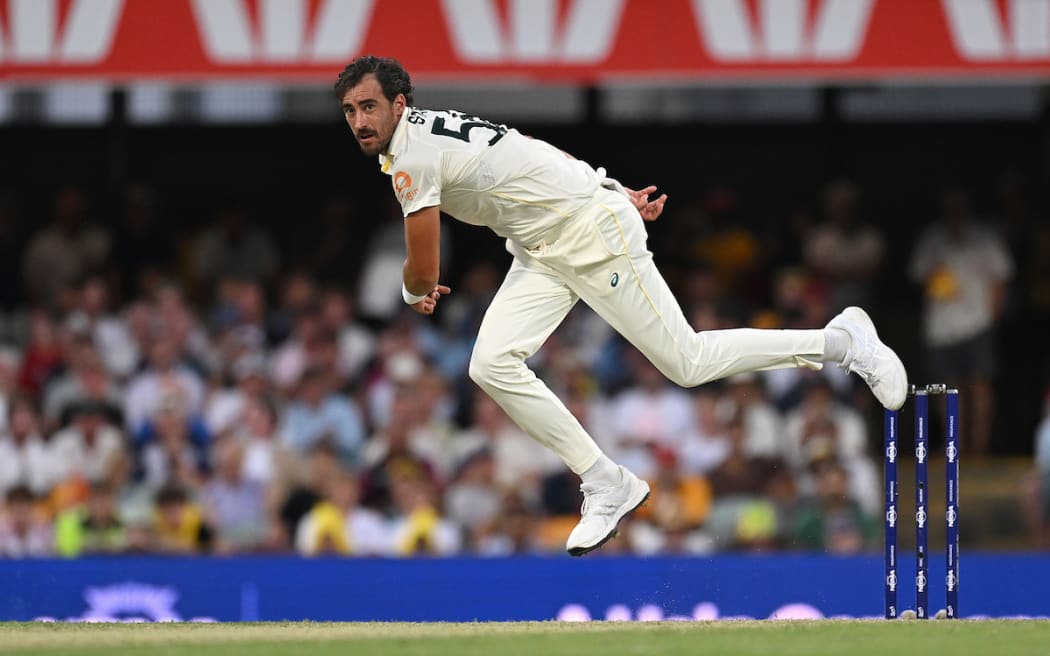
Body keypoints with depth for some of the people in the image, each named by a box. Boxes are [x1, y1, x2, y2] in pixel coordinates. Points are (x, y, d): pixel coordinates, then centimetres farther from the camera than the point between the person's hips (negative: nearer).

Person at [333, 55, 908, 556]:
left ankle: (842, 340, 10)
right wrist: (614, 195, 18)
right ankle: (606, 485, 0)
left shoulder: (413, 155, -21)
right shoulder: (430, 131, 9)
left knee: (686, 364, -5)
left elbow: (424, 273, -17)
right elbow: (530, 158, 16)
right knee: (492, 364, -6)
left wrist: (414, 292, 7)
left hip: (593, 232, -10)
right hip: (543, 254, 10)